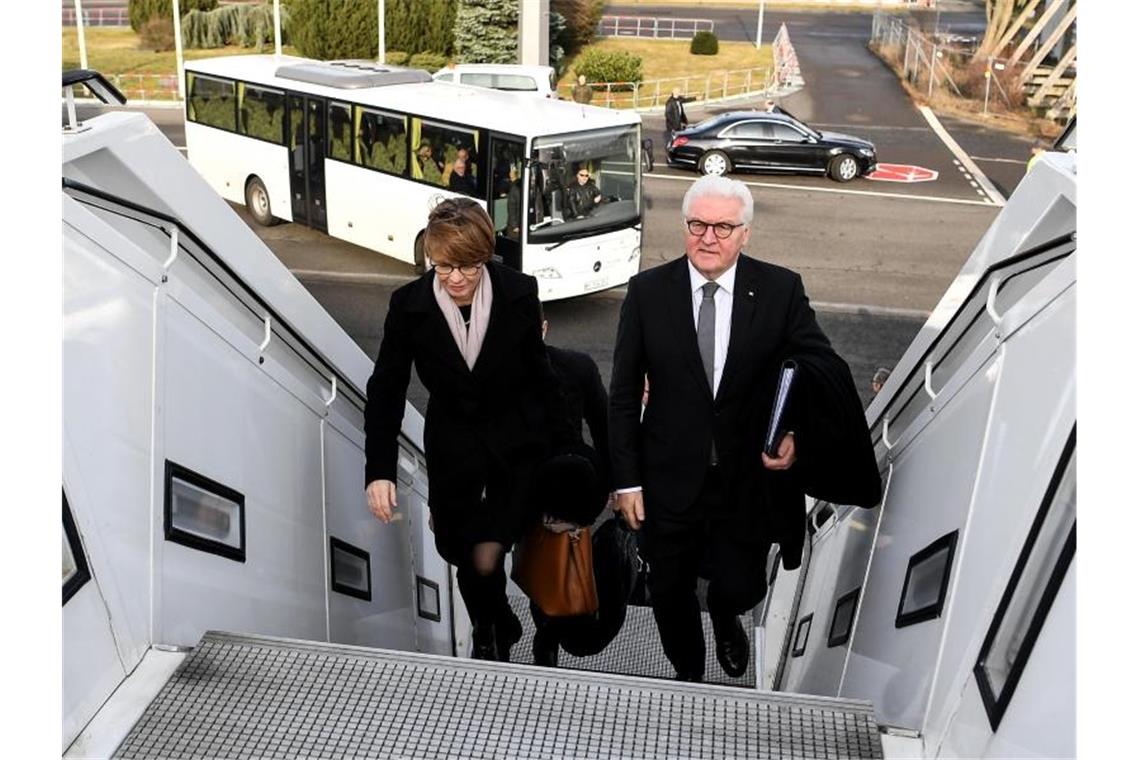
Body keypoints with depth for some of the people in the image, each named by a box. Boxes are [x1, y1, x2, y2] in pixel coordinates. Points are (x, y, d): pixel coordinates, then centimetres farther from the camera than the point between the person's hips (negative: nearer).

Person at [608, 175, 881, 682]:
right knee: (671, 594, 15)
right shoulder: (647, 291, -8)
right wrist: (626, 479, -5)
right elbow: (624, 393, -4)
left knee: (741, 589, 11)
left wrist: (799, 433, -27)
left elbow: (824, 370, -8)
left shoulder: (780, 290, -7)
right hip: (670, 482, 0)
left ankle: (724, 613, 51)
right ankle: (689, 677, 46)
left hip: (748, 481, 0)